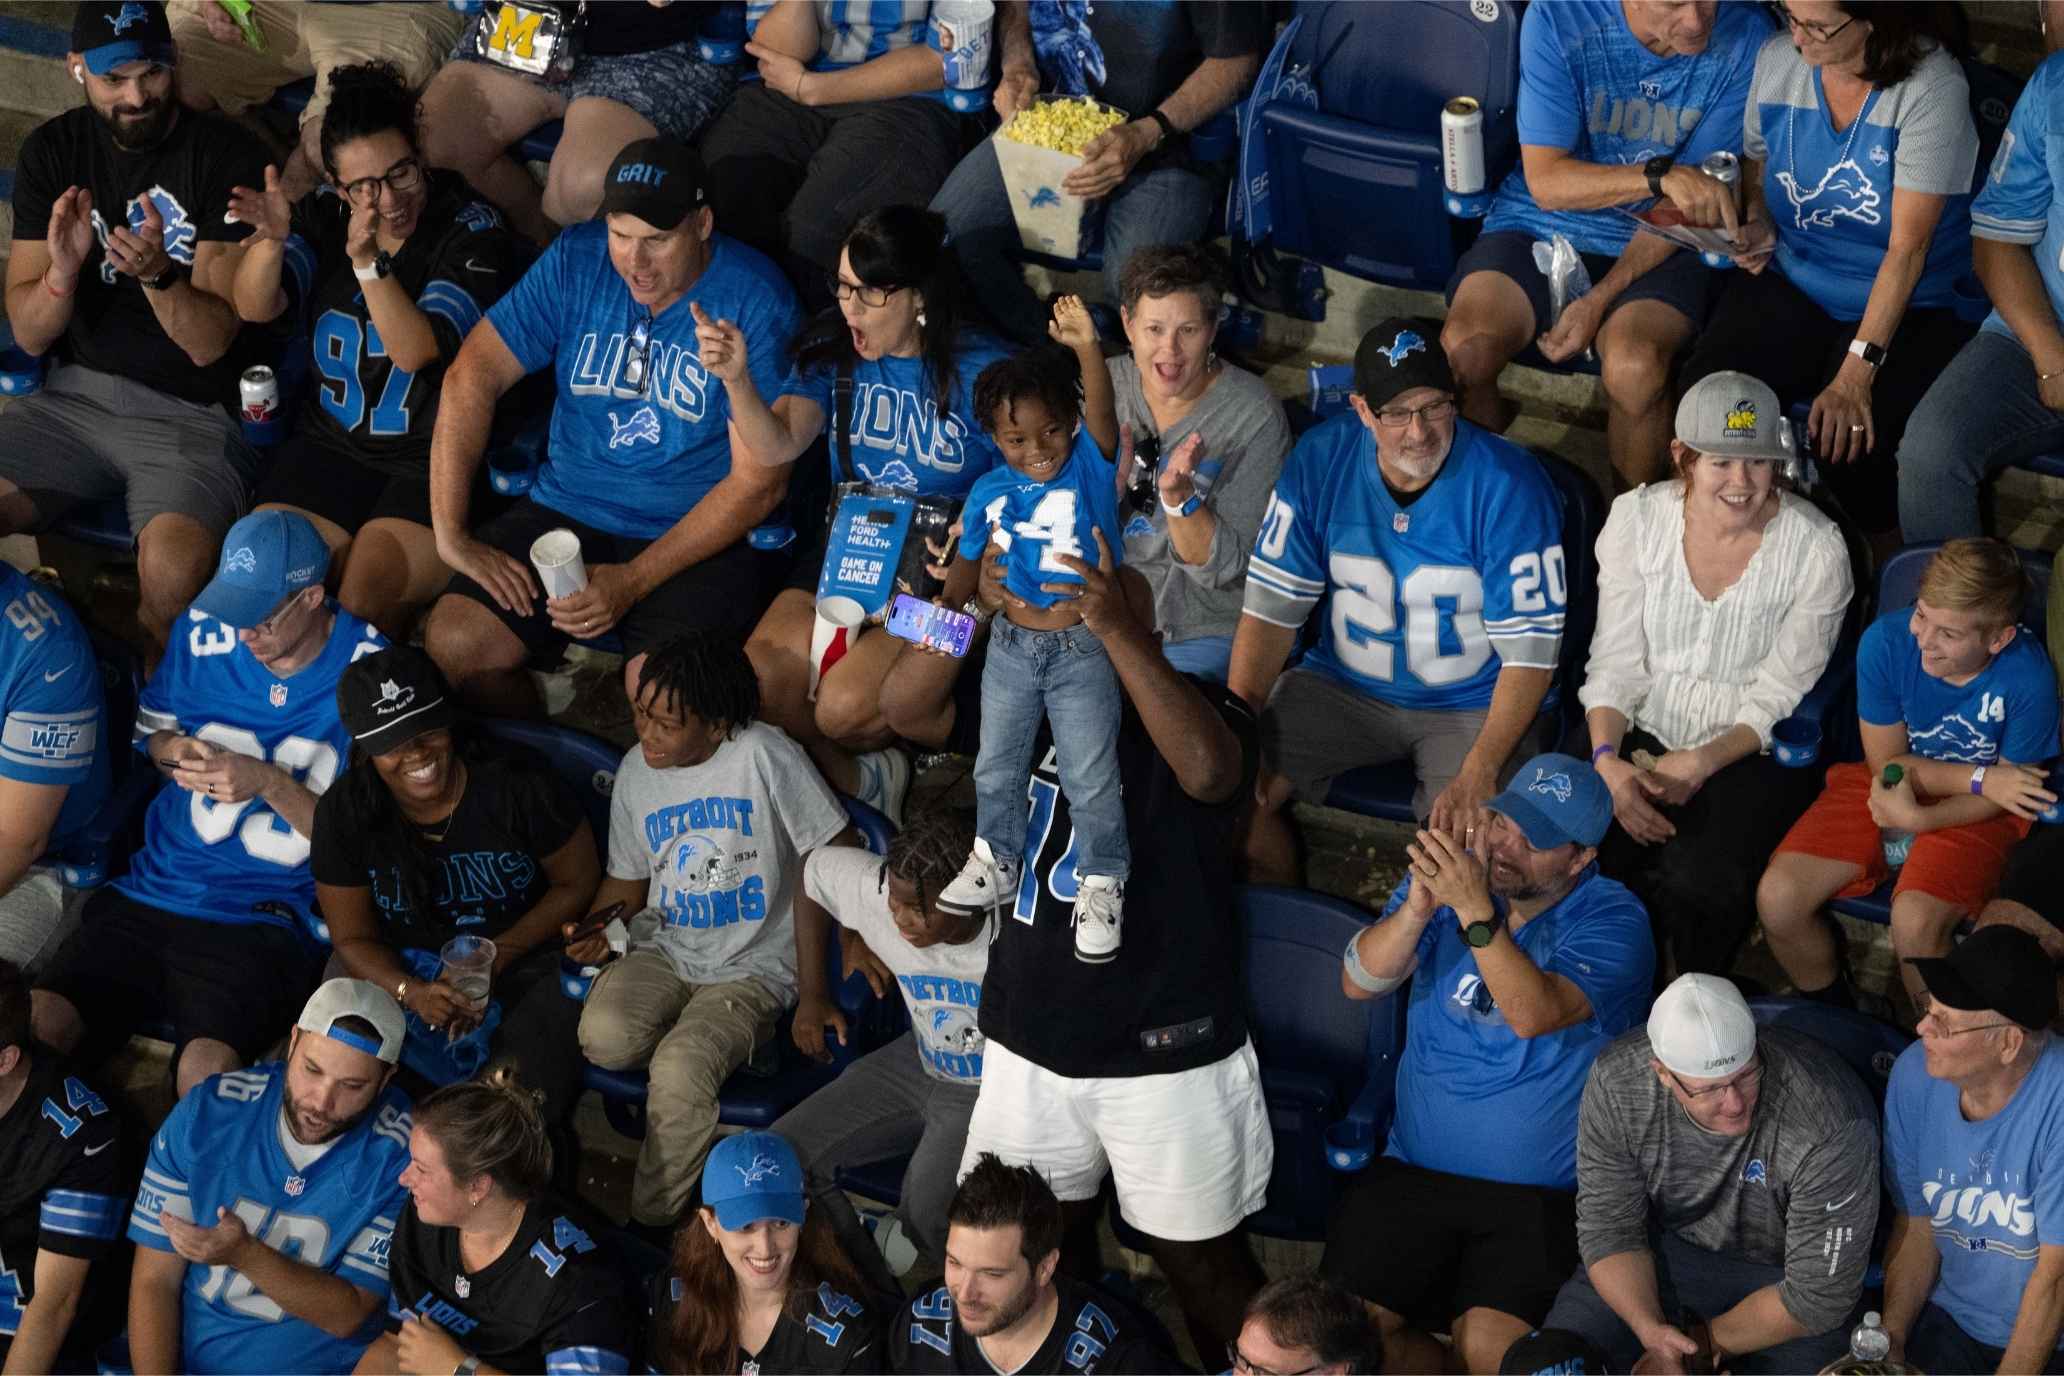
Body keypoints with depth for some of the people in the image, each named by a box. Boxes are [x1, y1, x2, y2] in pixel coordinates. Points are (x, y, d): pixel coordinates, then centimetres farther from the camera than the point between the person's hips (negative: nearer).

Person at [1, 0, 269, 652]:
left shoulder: (229, 157, -6)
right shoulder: (52, 152, 7)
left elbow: (210, 344, -10)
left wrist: (158, 275, -30)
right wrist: (62, 270, -17)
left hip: (193, 411, -4)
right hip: (76, 396, 4)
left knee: (173, 567, -34)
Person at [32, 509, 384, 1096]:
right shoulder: (206, 635, 5)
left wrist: (268, 783, -15)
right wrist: (174, 752, 0)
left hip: (266, 922, -4)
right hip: (152, 893, 4)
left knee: (205, 1069, -32)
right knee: (37, 1026, -19)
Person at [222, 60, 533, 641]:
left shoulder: (472, 232, -11)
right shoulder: (325, 213, 3)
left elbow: (416, 350, -21)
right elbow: (255, 306, -8)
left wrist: (369, 262, -36)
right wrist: (271, 239, -29)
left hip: (437, 462, -4)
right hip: (333, 444, 5)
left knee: (363, 598, -26)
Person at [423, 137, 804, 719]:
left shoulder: (754, 302, -13)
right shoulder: (576, 262, -2)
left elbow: (758, 484, -14)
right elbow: (473, 373, -3)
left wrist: (633, 582, -19)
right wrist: (451, 534, -12)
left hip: (708, 535, -4)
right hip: (568, 511, 4)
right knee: (454, 646, -16)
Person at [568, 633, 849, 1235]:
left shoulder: (763, 755, -13)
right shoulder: (636, 771, 4)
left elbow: (836, 855, -7)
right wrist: (598, 931, -3)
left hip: (752, 966, -5)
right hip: (665, 950, 5)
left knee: (679, 1071, -31)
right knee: (604, 1037, -28)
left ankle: (652, 1224, -11)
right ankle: (726, 1038, 1)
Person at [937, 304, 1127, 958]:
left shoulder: (1090, 466, -14)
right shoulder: (990, 493, -4)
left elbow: (1102, 412, -34)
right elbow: (972, 557, 11)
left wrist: (1086, 347, -52)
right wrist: (946, 606, -9)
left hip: (1083, 651, -4)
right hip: (1012, 643, 4)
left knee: (1090, 777, 2)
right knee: (996, 764, 18)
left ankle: (1102, 881, 19)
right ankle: (995, 861, 38)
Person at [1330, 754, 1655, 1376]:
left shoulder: (1612, 921, -7)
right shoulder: (1446, 879, 6)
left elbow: (1535, 1015, -24)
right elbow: (1359, 981, -5)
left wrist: (1475, 912, -34)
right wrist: (1419, 906, -22)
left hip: (1542, 1193, -4)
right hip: (1415, 1172, 4)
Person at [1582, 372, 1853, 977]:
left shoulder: (1816, 551, -13)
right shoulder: (1637, 519, -5)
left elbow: (1781, 699, -8)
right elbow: (1615, 663, -3)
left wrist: (1702, 763, -23)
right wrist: (1607, 759, -21)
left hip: (1755, 753, -2)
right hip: (1643, 737, 2)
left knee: (1698, 880, -30)